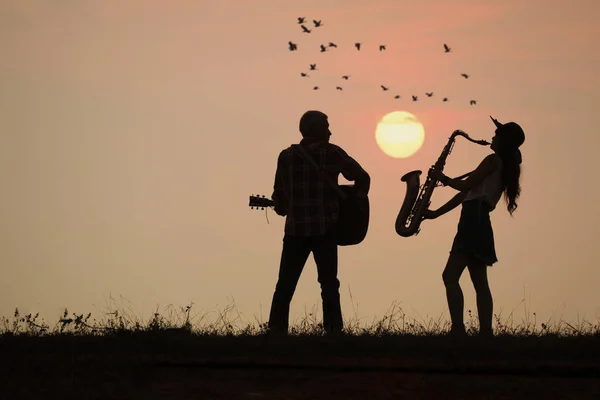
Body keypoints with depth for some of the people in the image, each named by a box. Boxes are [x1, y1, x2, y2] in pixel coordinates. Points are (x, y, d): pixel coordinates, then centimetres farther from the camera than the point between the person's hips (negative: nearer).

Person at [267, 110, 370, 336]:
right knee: (329, 284, 5)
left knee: (285, 285, 7)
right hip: (324, 229, -1)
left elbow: (279, 201, 5)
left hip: (295, 230, 2)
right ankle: (333, 331, 0)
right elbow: (362, 178, 4)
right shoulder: (332, 153, -1)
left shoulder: (286, 156, 4)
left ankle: (276, 331, 3)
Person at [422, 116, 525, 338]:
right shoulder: (505, 166, 23)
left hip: (473, 220, -10)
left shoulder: (493, 160, -5)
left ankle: (458, 330, -26)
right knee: (480, 283, 8)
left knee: (450, 276, -16)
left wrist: (443, 178, 7)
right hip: (479, 223, 10)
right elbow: (467, 193, 24)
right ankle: (485, 331, 3)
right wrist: (436, 213, 23)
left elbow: (465, 186, -11)